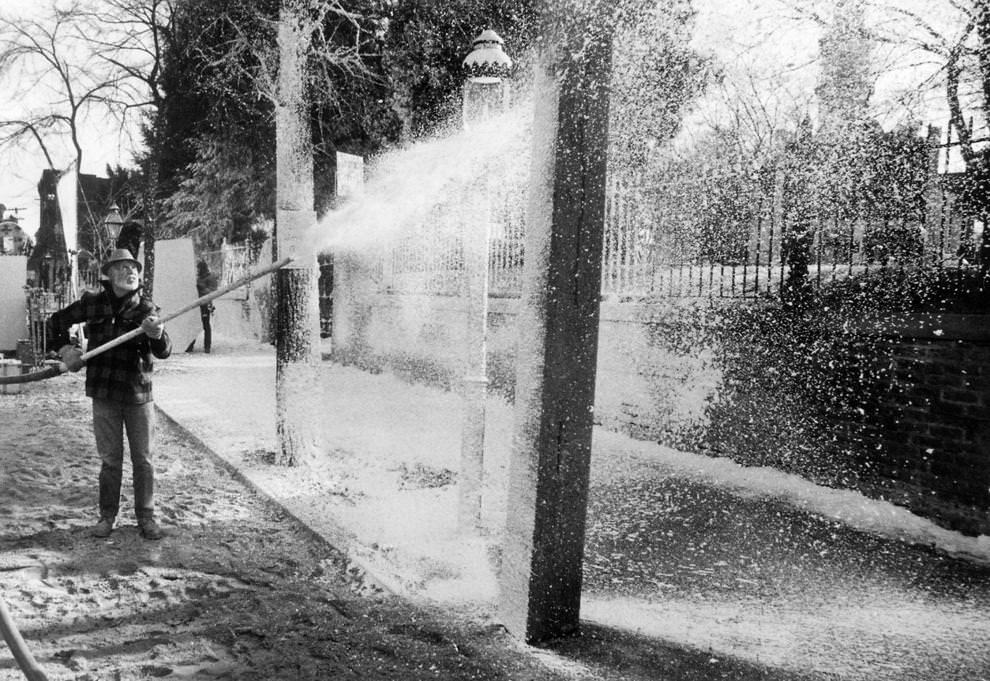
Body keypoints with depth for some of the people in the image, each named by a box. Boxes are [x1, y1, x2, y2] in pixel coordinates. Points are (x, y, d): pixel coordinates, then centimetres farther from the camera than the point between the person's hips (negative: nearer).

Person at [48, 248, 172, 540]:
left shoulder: (146, 308, -4)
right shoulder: (93, 302, 1)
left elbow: (164, 352, -15)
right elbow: (57, 320, 18)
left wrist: (156, 335, -36)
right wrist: (64, 348, 3)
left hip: (138, 394, -1)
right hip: (104, 394, 1)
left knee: (143, 460, 5)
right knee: (110, 459, 9)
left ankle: (146, 517, 17)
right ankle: (107, 516, 24)